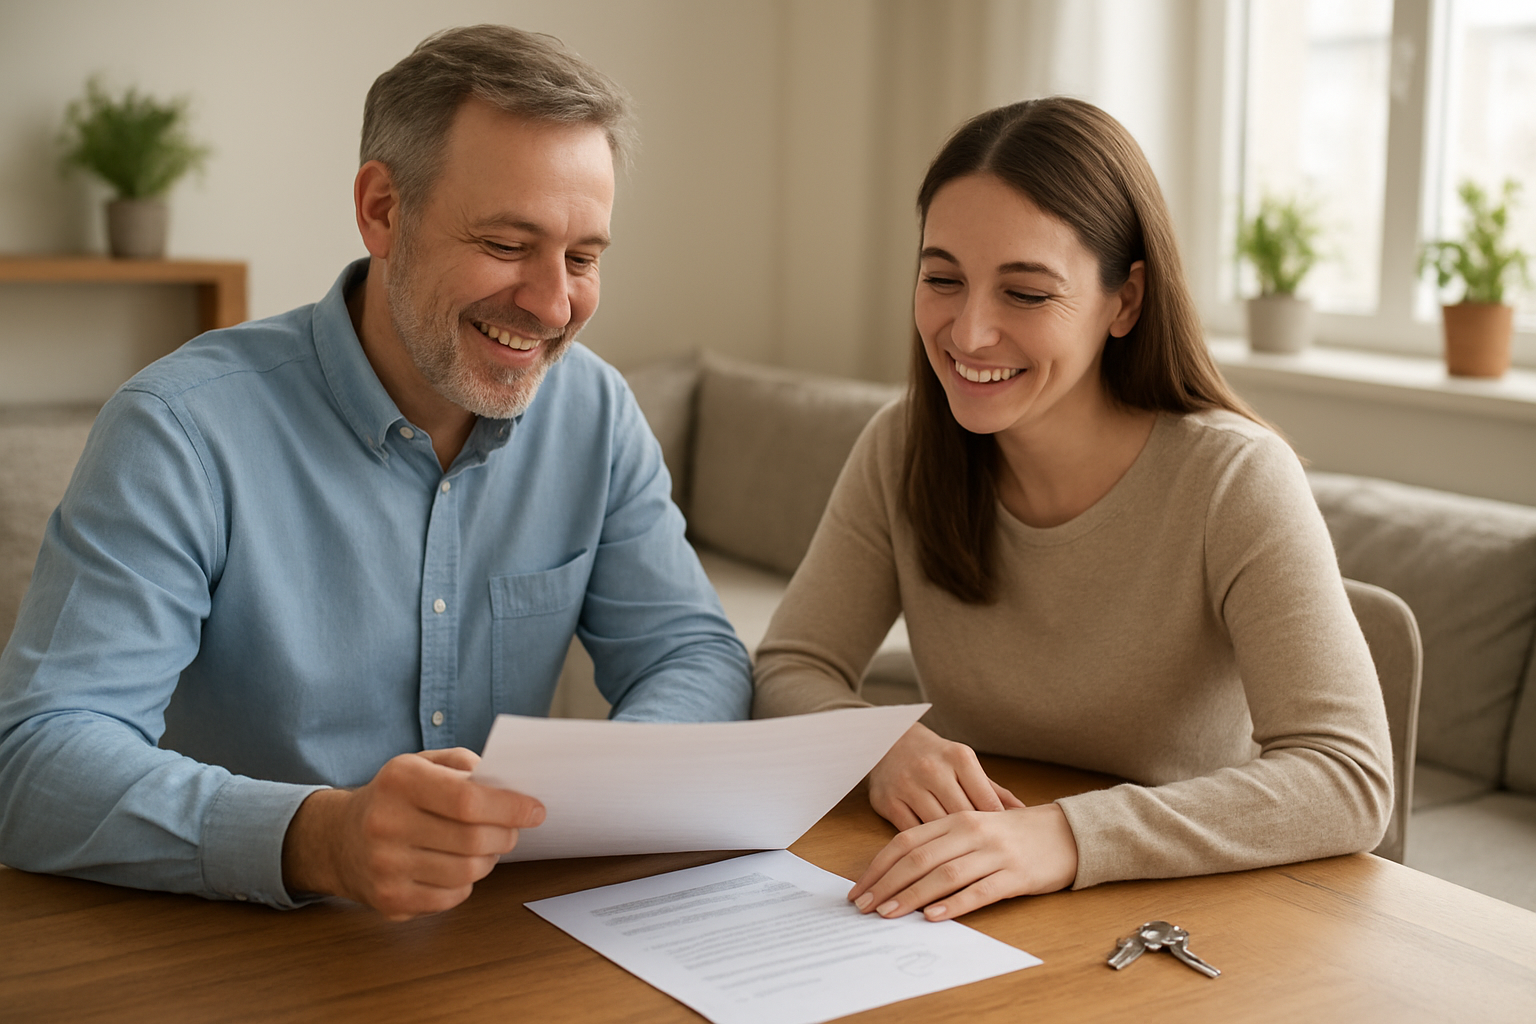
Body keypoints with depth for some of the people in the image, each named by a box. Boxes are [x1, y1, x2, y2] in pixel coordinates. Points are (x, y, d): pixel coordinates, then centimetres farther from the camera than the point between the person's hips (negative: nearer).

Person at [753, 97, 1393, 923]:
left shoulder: (1234, 482, -16)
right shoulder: (902, 450, -3)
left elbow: (1349, 780, -25)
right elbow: (790, 673, -2)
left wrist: (1067, 837, -39)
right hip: (968, 918, 3)